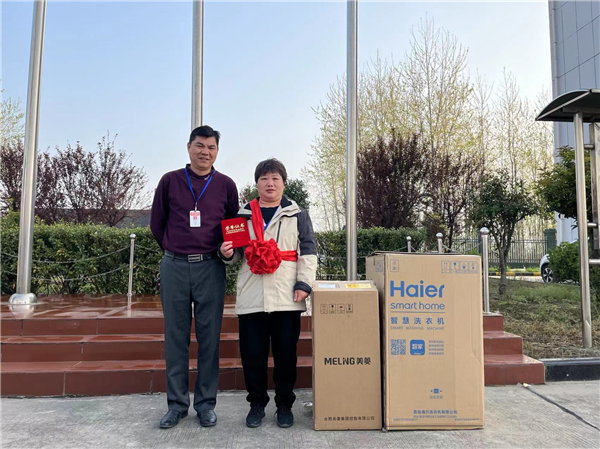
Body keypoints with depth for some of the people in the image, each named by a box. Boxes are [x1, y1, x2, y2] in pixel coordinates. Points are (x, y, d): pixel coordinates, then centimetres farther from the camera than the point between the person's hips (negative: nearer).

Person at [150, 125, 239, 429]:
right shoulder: (170, 181, 6)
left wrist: (225, 251, 5)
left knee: (209, 336, 3)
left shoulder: (226, 185, 7)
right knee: (176, 336, 5)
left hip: (210, 267, 0)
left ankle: (206, 403, 16)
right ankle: (177, 403, 17)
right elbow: (156, 222, 14)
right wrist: (173, 250, 13)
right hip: (174, 267, 1)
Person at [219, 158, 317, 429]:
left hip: (286, 298, -1)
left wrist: (304, 284, -7)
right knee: (252, 354, 7)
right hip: (251, 298, 2)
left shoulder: (297, 215, 7)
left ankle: (284, 405, 25)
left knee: (285, 354, 6)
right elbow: (237, 256, 19)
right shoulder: (243, 215, 12)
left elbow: (308, 253, 2)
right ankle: (257, 403, 27)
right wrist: (227, 253, -4)